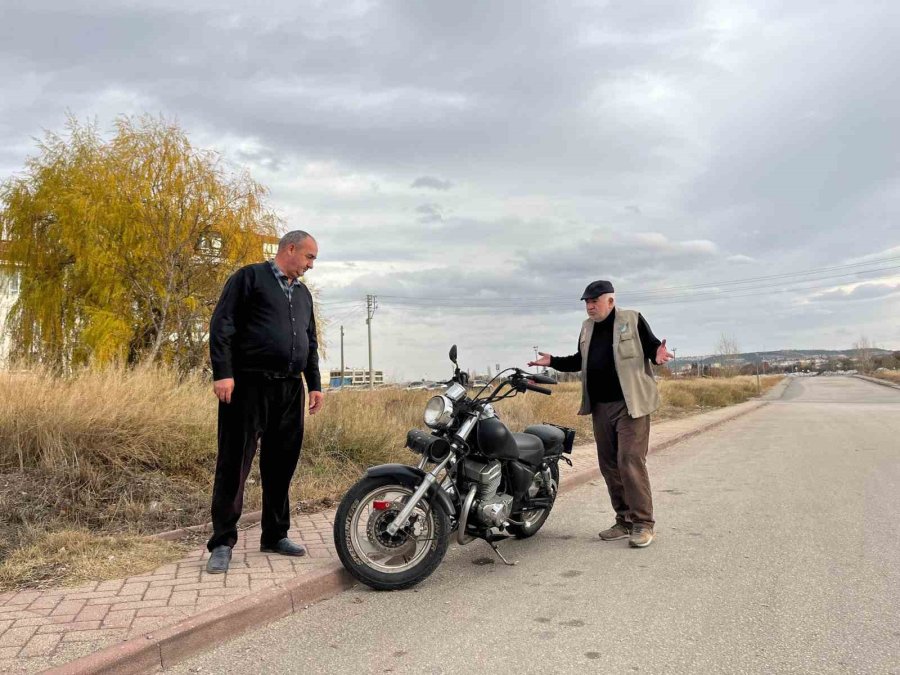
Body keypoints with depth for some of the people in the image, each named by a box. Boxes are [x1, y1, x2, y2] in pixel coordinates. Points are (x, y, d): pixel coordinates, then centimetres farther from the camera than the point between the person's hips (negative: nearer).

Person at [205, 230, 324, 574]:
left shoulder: (303, 294, 22)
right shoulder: (250, 277, 0)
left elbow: (310, 343, 26)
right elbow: (221, 325, -7)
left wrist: (315, 384, 17)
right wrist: (222, 373, -16)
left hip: (290, 390, 7)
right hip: (249, 386, -6)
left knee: (281, 465, 9)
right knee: (234, 464, -3)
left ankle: (275, 535, 21)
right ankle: (222, 542, 5)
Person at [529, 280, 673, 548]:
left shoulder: (632, 320, -4)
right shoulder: (587, 327, 15)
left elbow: (652, 346, -3)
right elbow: (580, 361, 22)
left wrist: (658, 354, -26)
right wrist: (553, 361, 11)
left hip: (630, 404, -7)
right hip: (600, 406, 7)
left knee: (631, 461, -11)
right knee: (609, 465, 9)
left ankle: (642, 523, -2)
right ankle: (624, 521, 18)